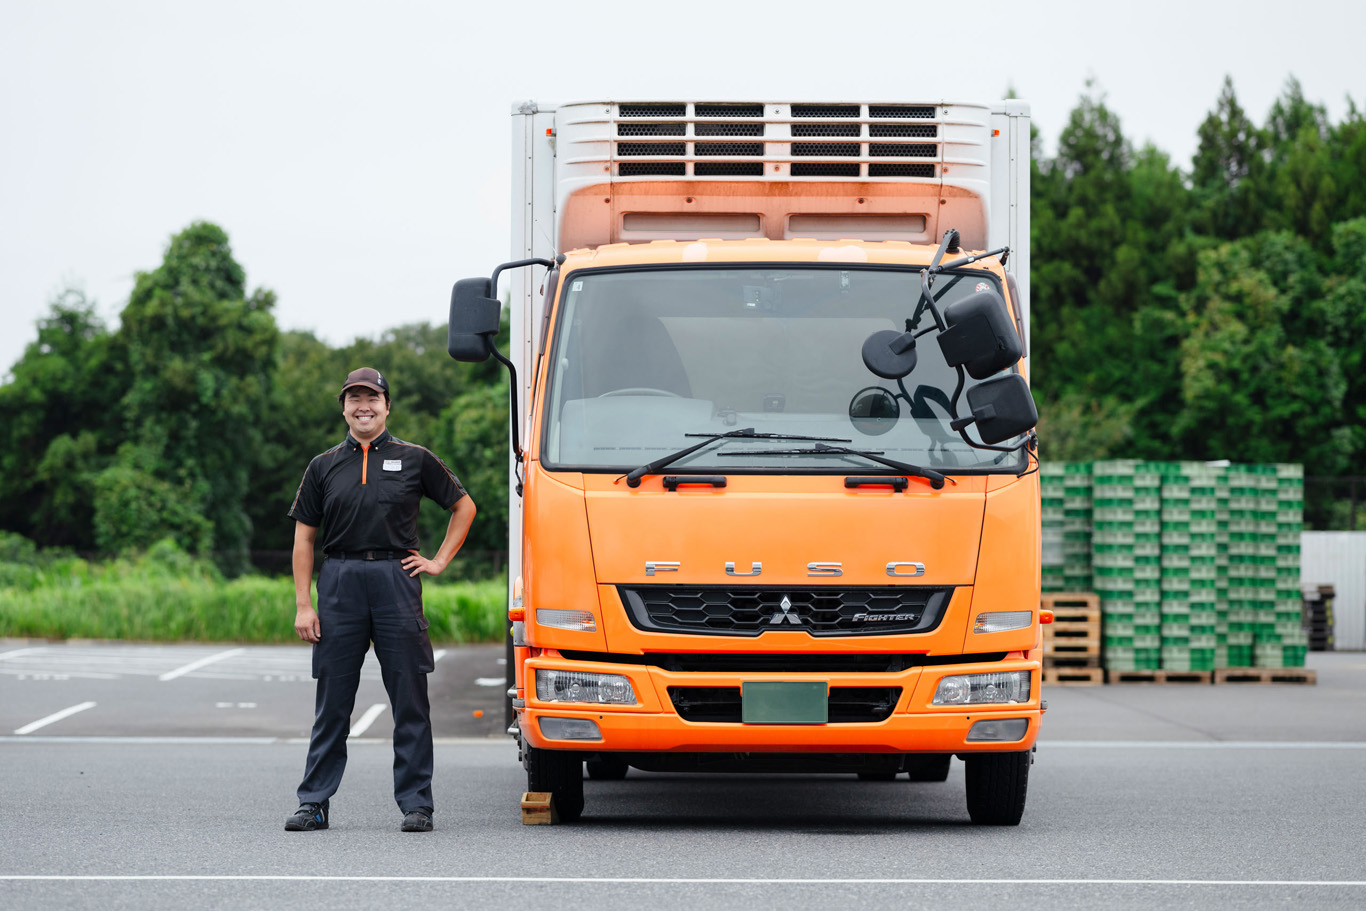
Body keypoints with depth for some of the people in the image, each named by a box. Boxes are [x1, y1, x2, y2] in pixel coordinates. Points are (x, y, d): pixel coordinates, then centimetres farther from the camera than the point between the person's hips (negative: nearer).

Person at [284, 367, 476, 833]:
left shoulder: (414, 459, 8)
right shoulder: (324, 466, 12)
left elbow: (464, 506, 17)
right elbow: (304, 537, 11)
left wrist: (439, 561, 7)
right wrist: (303, 604, 2)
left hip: (398, 580, -1)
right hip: (340, 583, 1)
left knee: (410, 699, -1)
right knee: (332, 701, 4)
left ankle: (416, 803, 4)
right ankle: (314, 803, 10)